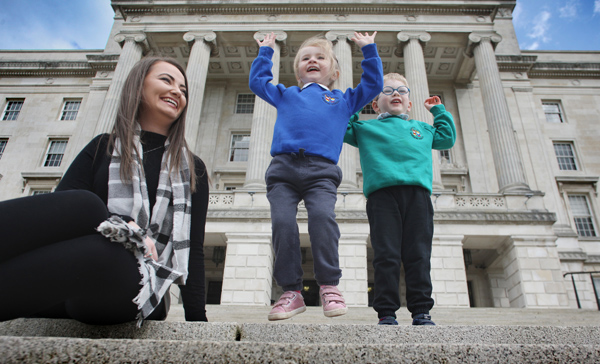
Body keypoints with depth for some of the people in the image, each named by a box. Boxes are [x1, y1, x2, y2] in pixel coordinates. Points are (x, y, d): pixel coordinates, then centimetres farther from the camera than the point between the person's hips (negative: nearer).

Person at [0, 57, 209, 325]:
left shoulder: (193, 171, 19)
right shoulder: (103, 148, 19)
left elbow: (192, 249, 11)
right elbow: (61, 208, 3)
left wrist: (198, 319, 1)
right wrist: (121, 224, -15)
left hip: (139, 290, -1)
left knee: (100, 253, -35)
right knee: (83, 204, -30)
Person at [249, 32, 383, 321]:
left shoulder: (343, 100, 29)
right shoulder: (286, 95, 32)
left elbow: (373, 84, 33)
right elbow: (257, 81, 39)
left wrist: (369, 50, 36)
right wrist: (265, 52, 42)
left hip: (321, 170, -1)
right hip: (283, 167, 2)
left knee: (323, 216, -25)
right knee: (282, 222, -16)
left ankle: (329, 286, -14)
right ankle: (291, 292, -8)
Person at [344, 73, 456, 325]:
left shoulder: (422, 129, 32)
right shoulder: (366, 128, 23)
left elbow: (447, 137, 38)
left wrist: (438, 111, 39)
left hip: (417, 193, 3)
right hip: (382, 193, -2)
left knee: (418, 255, -1)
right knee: (387, 255, -6)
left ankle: (421, 310, 6)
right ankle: (386, 312, 0)